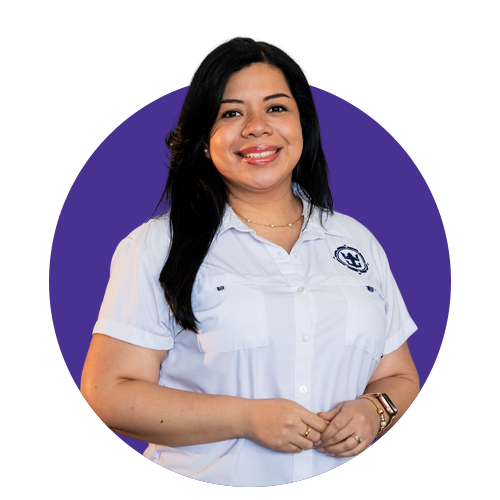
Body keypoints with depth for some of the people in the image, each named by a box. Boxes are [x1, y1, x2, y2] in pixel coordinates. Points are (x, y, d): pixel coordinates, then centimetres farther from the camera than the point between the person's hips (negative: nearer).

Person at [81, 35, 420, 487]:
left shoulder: (357, 242, 15)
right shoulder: (157, 248, 2)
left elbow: (400, 379, 19)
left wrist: (375, 412, -2)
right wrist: (246, 418, -11)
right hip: (208, 490, -4)